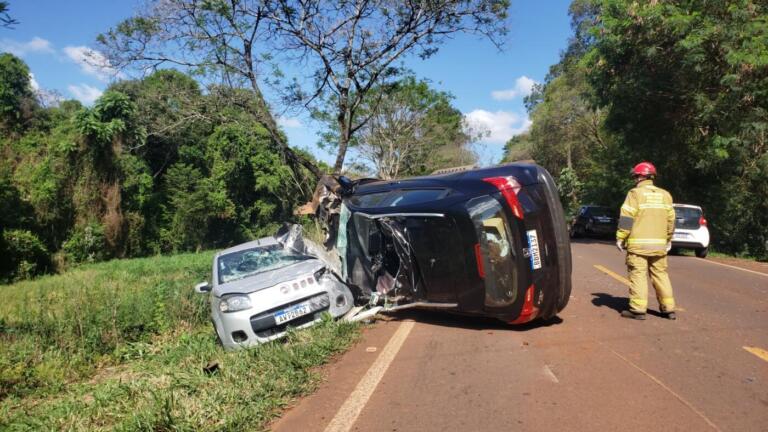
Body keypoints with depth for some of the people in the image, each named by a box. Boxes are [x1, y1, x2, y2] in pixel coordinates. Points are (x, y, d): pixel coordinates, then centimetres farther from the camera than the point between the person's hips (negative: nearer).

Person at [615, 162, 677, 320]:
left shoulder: (635, 193, -6)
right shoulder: (665, 195, 12)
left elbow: (626, 218, -11)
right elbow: (671, 219, 14)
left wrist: (620, 238, -7)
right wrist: (668, 240, 23)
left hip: (638, 243, -6)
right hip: (659, 244, 6)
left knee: (638, 275, -3)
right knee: (660, 274, 13)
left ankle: (638, 309, -5)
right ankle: (668, 308, 15)